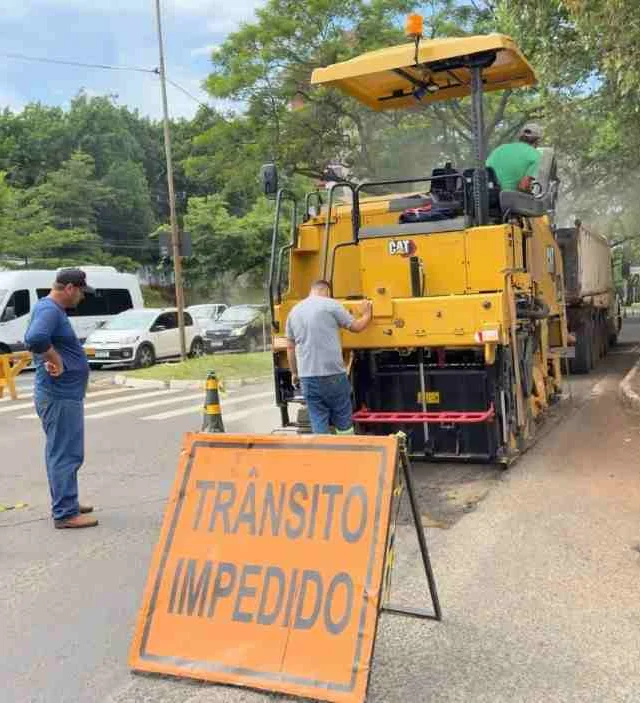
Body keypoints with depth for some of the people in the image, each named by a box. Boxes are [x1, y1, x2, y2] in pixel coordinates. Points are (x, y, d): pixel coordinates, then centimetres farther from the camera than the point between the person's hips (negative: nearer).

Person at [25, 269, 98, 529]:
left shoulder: (51, 309, 14)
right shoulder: (49, 310, -18)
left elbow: (32, 338, 25)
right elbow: (35, 339, -37)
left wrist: (55, 359, 11)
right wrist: (56, 362, -23)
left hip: (63, 394, 11)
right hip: (60, 397, -11)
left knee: (60, 452, 19)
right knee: (65, 454, -4)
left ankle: (66, 503, 31)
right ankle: (65, 513, 2)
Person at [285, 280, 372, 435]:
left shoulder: (294, 311, 13)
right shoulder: (331, 304, -3)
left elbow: (290, 347, 17)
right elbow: (356, 327, 5)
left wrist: (294, 373, 28)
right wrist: (366, 314, 25)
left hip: (307, 375, 4)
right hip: (332, 373, -4)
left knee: (318, 424, 7)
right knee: (343, 422, 9)